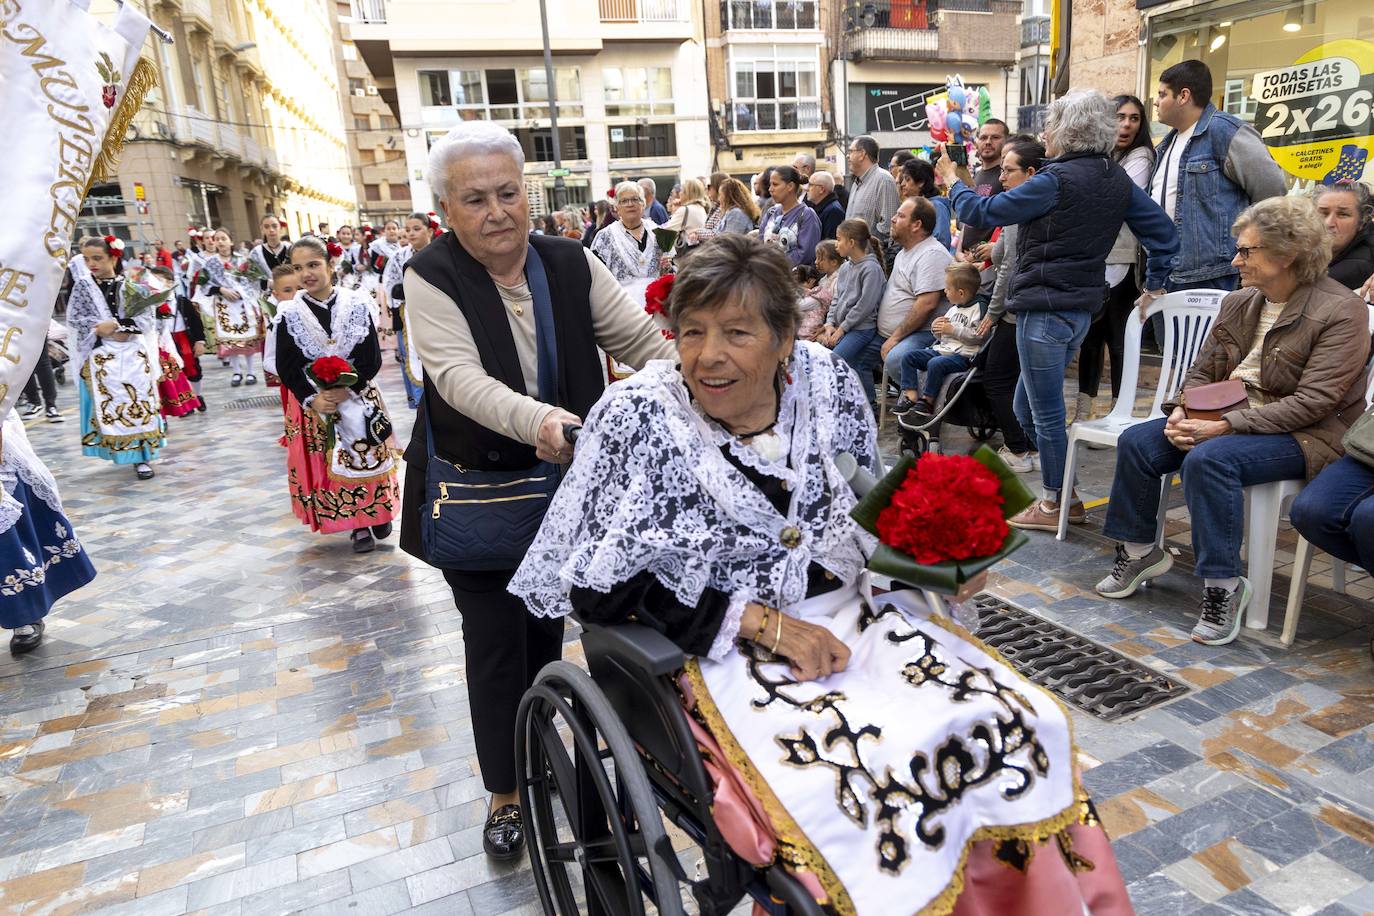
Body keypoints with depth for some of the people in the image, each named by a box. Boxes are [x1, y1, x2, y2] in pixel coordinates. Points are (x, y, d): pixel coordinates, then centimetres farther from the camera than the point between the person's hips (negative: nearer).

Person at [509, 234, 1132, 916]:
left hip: (855, 612, 5)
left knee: (1025, 727, -11)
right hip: (729, 649, -4)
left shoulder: (828, 381, -2)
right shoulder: (638, 417, -14)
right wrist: (758, 622, -18)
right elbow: (599, 588, -14)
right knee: (868, 791, -27)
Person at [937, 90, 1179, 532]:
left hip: (1045, 309, -9)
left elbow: (981, 213, -11)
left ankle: (1056, 504, 16)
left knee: (1046, 414, 3)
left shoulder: (1057, 180, -16)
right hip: (1081, 307, 9)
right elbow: (1164, 233, 9)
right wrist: (1154, 285, 18)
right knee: (1027, 409, 19)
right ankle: (1062, 496, 26)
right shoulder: (1117, 179, 9)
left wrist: (951, 179, 5)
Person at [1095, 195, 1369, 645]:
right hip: (1228, 418, 8)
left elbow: (1313, 402, -21)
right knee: (1135, 441, -10)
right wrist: (1182, 413, -11)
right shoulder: (1238, 304, 9)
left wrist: (1226, 426, -27)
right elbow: (1202, 372, 12)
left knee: (1209, 459, -35)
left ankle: (1223, 586, -24)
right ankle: (1138, 552, 4)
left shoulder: (1340, 312, -13)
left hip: (1306, 435, -7)